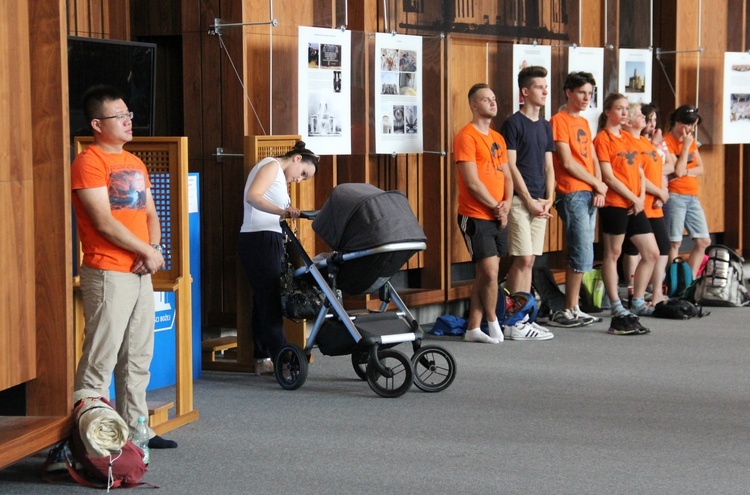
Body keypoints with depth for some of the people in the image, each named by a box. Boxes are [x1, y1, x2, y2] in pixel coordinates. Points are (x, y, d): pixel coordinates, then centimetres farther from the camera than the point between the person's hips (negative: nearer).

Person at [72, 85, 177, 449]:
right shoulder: (88, 163, -11)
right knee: (101, 360, -8)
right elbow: (105, 223, -16)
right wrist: (147, 252, -10)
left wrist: (154, 249, -2)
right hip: (107, 275, -9)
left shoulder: (135, 164, 17)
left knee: (138, 358, 14)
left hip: (141, 274, 9)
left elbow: (150, 214, 18)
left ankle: (136, 428, 22)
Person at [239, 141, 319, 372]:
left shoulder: (279, 175, 24)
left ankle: (263, 360, 15)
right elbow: (252, 196, -22)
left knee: (264, 300, 11)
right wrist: (282, 211, -34)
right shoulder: (272, 165, -5)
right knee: (271, 302, -10)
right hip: (261, 239, -10)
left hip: (268, 241, 10)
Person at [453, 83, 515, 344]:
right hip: (475, 217, -8)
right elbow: (472, 182, -14)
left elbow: (506, 176, 17)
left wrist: (506, 203, -1)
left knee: (484, 274, 9)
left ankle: (473, 328, 15)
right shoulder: (466, 137, -9)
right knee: (490, 273, -11)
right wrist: (496, 207, -9)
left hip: (497, 217, 8)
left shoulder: (497, 138, 16)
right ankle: (493, 323, 7)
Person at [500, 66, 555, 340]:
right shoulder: (514, 123, -5)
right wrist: (529, 201, -12)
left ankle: (524, 319, 10)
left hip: (539, 202, 7)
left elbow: (548, 166, 17)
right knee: (523, 259, -9)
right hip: (519, 200, -7)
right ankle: (514, 323, -5)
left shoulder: (545, 126, 16)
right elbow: (510, 166, -10)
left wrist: (548, 199, 3)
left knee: (529, 261, 7)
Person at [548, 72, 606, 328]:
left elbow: (593, 159, 17)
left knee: (580, 256, 9)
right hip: (572, 194, -8)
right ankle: (569, 311, -5)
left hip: (590, 195, 8)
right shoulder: (559, 121, -8)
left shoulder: (583, 122, 19)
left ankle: (573, 309, 13)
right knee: (583, 256, -10)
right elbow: (568, 163, -13)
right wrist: (597, 183, -5)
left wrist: (599, 188, 1)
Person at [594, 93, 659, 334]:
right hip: (614, 204, -8)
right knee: (612, 254, -1)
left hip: (635, 205, 8)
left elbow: (639, 172, 17)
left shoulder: (629, 138, 17)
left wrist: (642, 197, 0)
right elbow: (608, 177, -12)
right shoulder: (603, 139, -6)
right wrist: (633, 198, -11)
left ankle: (638, 302, 16)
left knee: (652, 253, 7)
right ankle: (618, 310, 1)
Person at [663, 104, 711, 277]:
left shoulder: (691, 141, 14)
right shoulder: (667, 142, -10)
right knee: (675, 242, -8)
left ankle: (690, 279, 13)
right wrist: (686, 146, -14)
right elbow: (678, 170, -18)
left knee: (703, 241, 7)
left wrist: (686, 172, -9)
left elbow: (701, 169, 10)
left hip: (692, 196, 8)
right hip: (675, 196, -8)